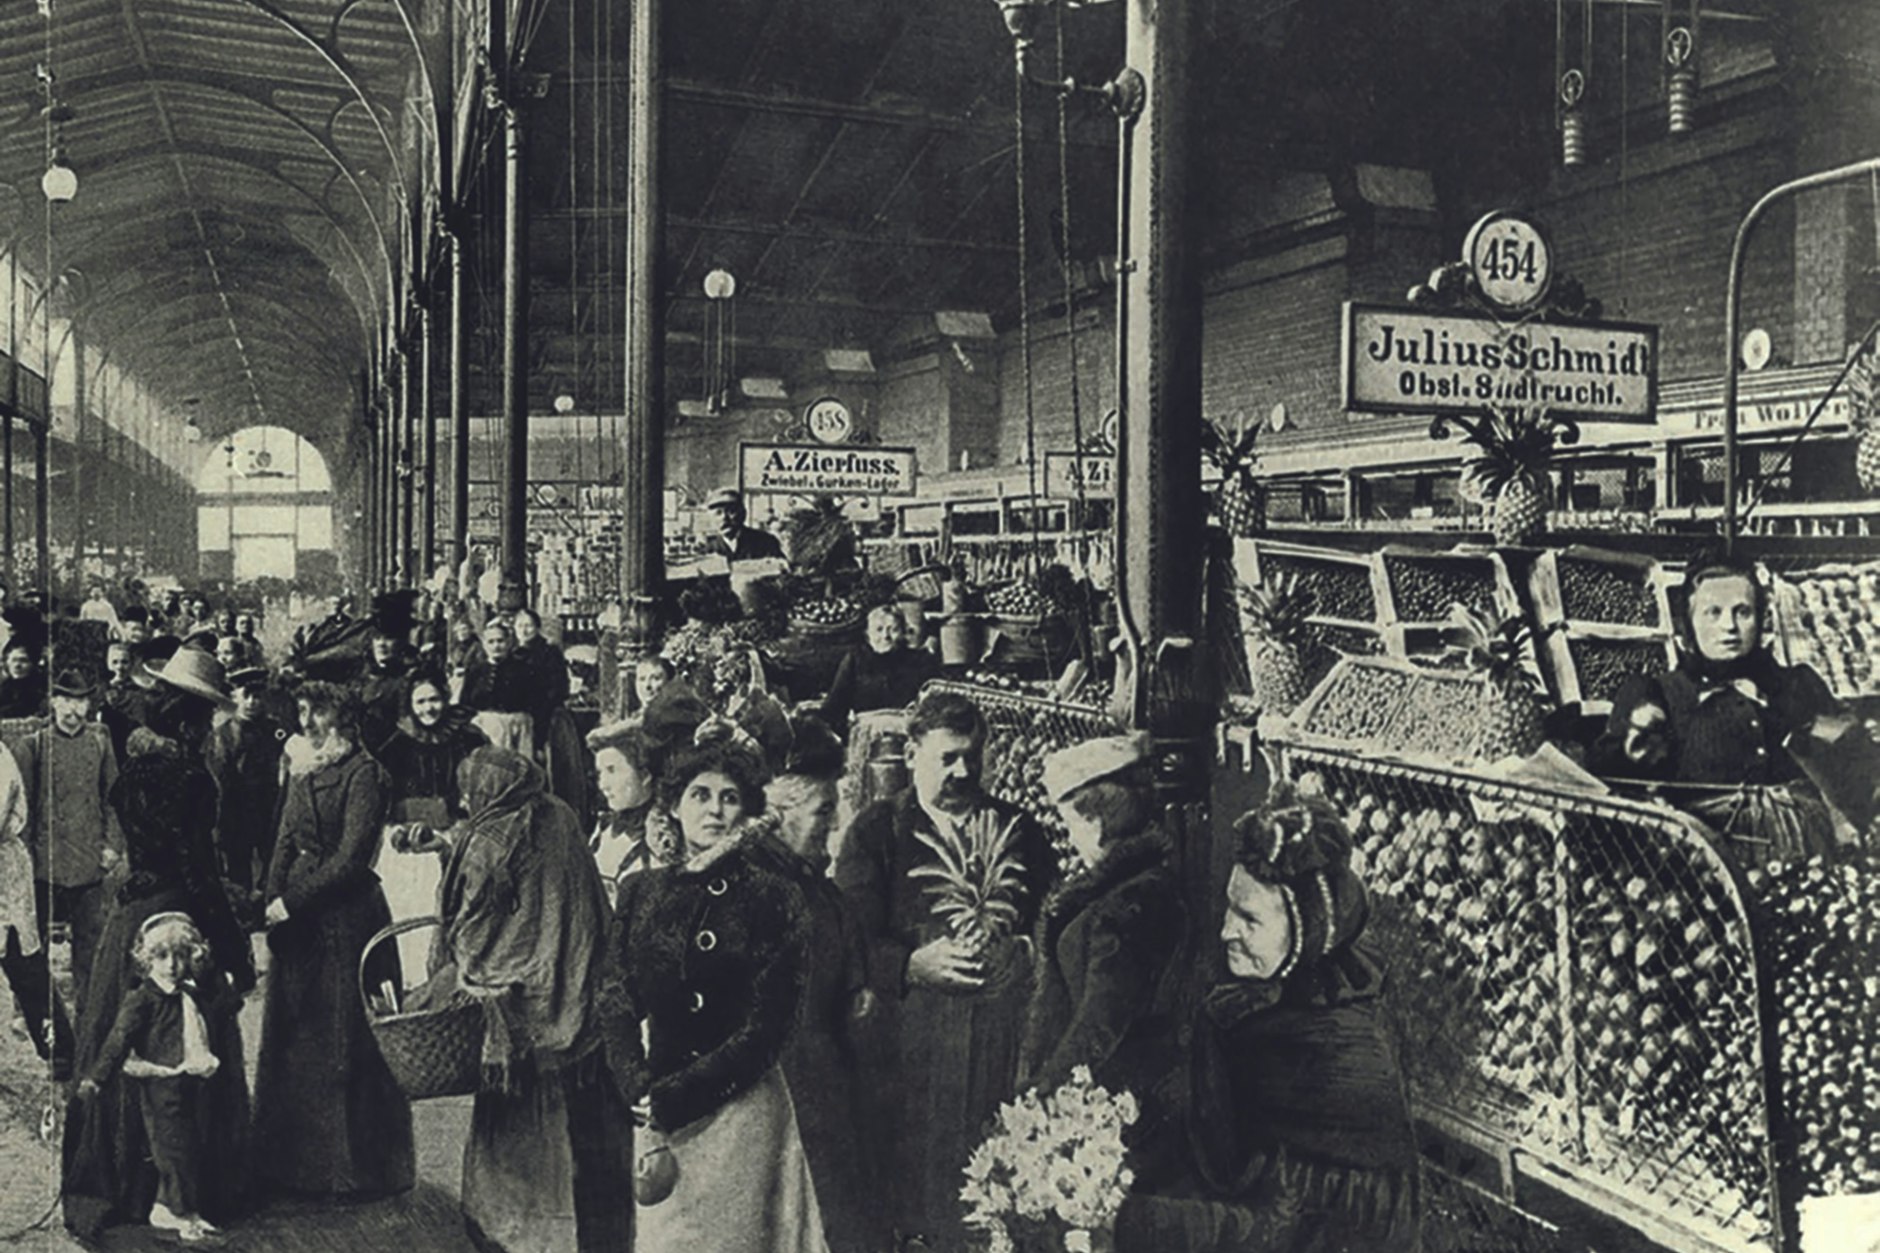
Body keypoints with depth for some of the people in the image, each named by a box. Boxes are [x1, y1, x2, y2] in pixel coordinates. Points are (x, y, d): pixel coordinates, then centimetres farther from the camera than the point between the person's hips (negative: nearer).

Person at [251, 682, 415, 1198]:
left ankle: (353, 1163, 12)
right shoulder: (303, 767, 12)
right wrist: (273, 902, -4)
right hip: (298, 918, 8)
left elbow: (351, 856, -16)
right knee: (293, 1035, 14)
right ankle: (294, 1155, 27)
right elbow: (287, 840, 9)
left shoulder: (364, 773, -11)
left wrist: (292, 900, -15)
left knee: (343, 1041, 0)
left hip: (345, 915, -8)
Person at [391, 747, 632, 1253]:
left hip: (518, 1008, -6)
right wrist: (446, 847, 18)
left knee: (514, 1123, 9)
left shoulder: (491, 843, -14)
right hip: (577, 1000, 6)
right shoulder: (559, 826, 3)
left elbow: (471, 939, -9)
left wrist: (428, 992, 5)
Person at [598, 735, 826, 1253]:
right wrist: (642, 1089, -11)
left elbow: (768, 1023, -9)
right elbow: (616, 1004, 4)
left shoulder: (770, 895, -5)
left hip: (742, 1107, -3)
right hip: (656, 1110, 3)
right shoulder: (641, 891, 6)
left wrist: (681, 1095, -13)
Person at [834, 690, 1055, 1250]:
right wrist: (916, 965, -18)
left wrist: (1018, 954, -5)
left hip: (1006, 1041, 2)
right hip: (910, 1048, -2)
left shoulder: (1019, 830, 13)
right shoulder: (875, 831, 4)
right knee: (910, 1190, -1)